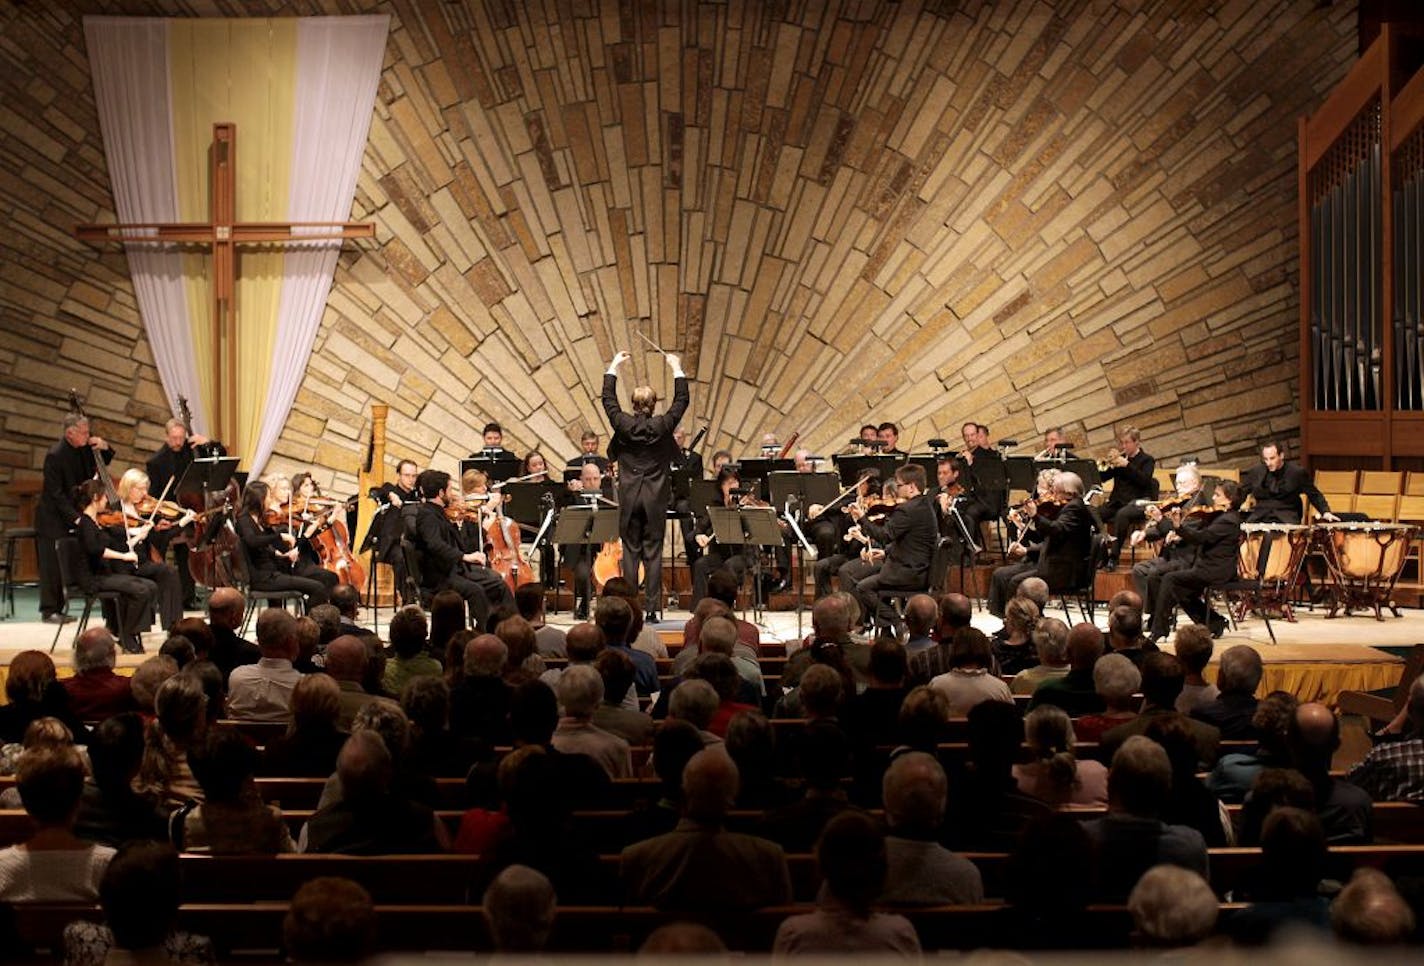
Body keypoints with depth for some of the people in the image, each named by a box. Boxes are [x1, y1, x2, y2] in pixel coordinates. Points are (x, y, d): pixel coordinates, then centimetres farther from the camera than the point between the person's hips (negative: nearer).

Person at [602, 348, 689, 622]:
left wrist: (614, 367, 19)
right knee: (653, 553, 2)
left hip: (629, 497, 1)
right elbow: (682, 401, 4)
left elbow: (608, 399, 9)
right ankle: (652, 608, 0)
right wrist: (677, 369, 13)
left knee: (630, 551, 6)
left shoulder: (623, 424, -6)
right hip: (656, 498, -1)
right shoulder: (662, 425, -9)